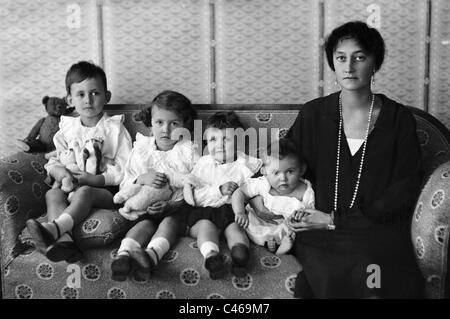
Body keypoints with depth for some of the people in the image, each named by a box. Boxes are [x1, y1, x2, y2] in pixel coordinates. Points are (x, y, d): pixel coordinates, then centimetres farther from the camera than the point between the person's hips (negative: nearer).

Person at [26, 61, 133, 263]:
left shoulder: (115, 129, 1)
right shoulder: (67, 129, 14)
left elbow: (126, 169, -6)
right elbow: (55, 159, 18)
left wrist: (96, 179, -18)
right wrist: (57, 170, -8)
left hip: (107, 189, -4)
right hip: (73, 185, 4)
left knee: (84, 192, -35)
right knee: (53, 193, -25)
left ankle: (53, 228, -54)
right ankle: (63, 240, -47)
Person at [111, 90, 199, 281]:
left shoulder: (189, 151, 3)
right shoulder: (141, 151, 10)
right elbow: (125, 186, 8)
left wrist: (171, 205, -20)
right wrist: (142, 179, -15)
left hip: (178, 209, -2)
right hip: (147, 207, 2)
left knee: (170, 221, -32)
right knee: (146, 223, -29)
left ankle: (151, 255, -57)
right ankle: (124, 254, -53)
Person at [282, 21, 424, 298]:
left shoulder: (399, 119, 2)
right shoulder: (313, 114, 6)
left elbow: (404, 190, -1)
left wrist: (337, 221, -8)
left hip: (380, 230, 0)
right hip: (320, 231, 0)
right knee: (331, 277, -27)